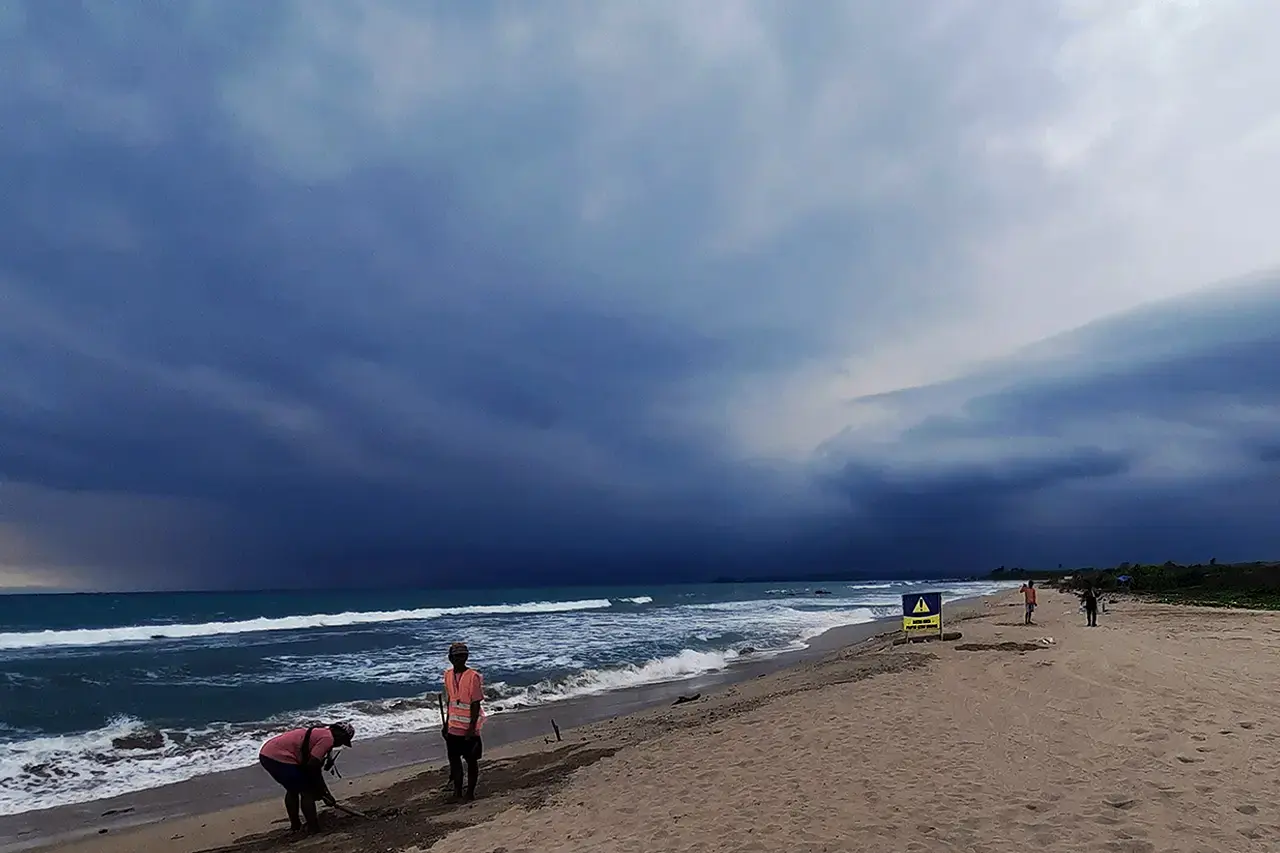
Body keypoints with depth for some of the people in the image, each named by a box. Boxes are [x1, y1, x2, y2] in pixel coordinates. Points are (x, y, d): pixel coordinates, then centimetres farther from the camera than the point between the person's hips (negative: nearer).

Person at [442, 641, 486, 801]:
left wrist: (471, 728, -17)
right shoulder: (448, 674, 3)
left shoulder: (473, 677, -16)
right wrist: (446, 723, 15)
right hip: (453, 727, 6)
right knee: (454, 759, 12)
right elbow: (449, 701, 13)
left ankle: (470, 792, 20)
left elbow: (476, 705, -15)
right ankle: (457, 792, 25)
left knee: (471, 761, 7)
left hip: (468, 728, -5)